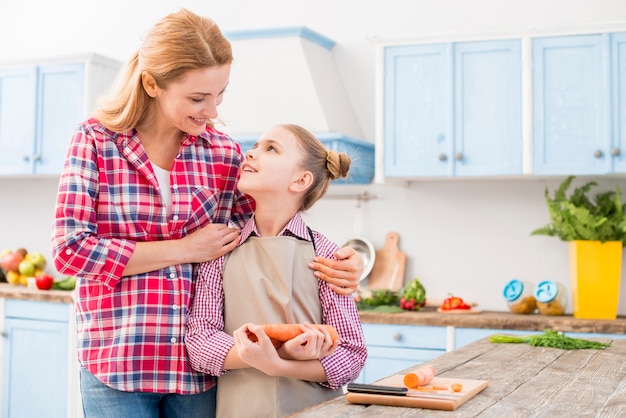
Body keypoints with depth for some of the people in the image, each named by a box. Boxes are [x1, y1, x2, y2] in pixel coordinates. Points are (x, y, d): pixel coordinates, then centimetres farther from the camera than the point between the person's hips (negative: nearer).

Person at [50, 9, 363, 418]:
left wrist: (334, 263, -9)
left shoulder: (224, 152, 3)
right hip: (115, 363, -2)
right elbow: (71, 249, -11)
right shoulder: (96, 141, -4)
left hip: (201, 365, 2)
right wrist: (184, 249, -12)